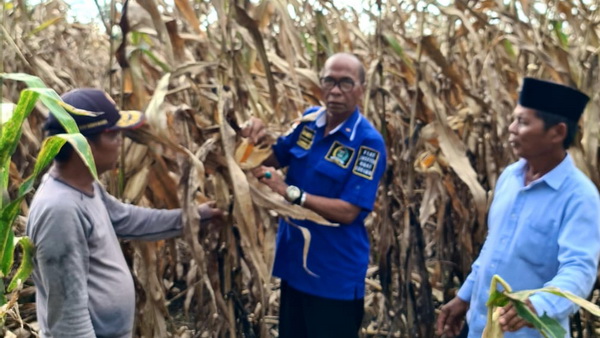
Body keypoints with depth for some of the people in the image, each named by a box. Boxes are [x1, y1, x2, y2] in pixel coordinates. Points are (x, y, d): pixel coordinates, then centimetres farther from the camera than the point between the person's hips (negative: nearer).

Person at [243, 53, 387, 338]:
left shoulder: (368, 142, -18)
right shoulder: (309, 119, 0)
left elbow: (348, 212, -22)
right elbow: (273, 160, 13)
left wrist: (290, 192, -28)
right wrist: (257, 139, -9)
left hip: (335, 276, -6)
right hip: (293, 262, 6)